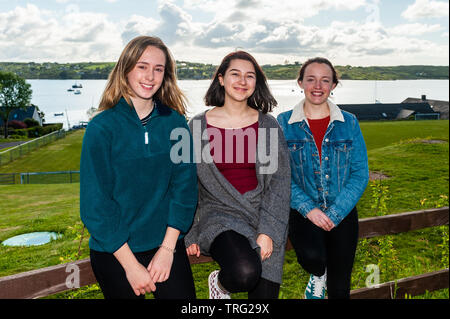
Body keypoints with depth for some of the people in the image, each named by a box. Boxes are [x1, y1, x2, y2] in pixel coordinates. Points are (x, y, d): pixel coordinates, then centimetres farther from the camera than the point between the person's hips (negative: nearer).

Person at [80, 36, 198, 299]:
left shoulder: (175, 123, -2)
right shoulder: (102, 127, -10)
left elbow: (185, 185, -2)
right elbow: (95, 203, -11)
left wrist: (168, 247, -10)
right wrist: (130, 265, -13)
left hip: (167, 244, 2)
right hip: (113, 251, -1)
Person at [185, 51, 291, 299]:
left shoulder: (269, 125, 2)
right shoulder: (198, 126, -1)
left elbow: (280, 181, -1)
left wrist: (268, 232, -10)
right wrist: (190, 234, -1)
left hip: (264, 215, 2)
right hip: (219, 214, -2)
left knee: (265, 293, -1)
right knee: (244, 273, -28)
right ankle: (220, 283, 6)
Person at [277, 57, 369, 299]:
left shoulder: (349, 123, 3)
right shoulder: (284, 123, 0)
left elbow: (360, 174, -1)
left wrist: (334, 214, -12)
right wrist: (308, 209, -16)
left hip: (342, 213, 2)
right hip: (303, 212, -1)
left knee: (339, 288, 1)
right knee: (311, 256, -28)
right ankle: (318, 275, 7)